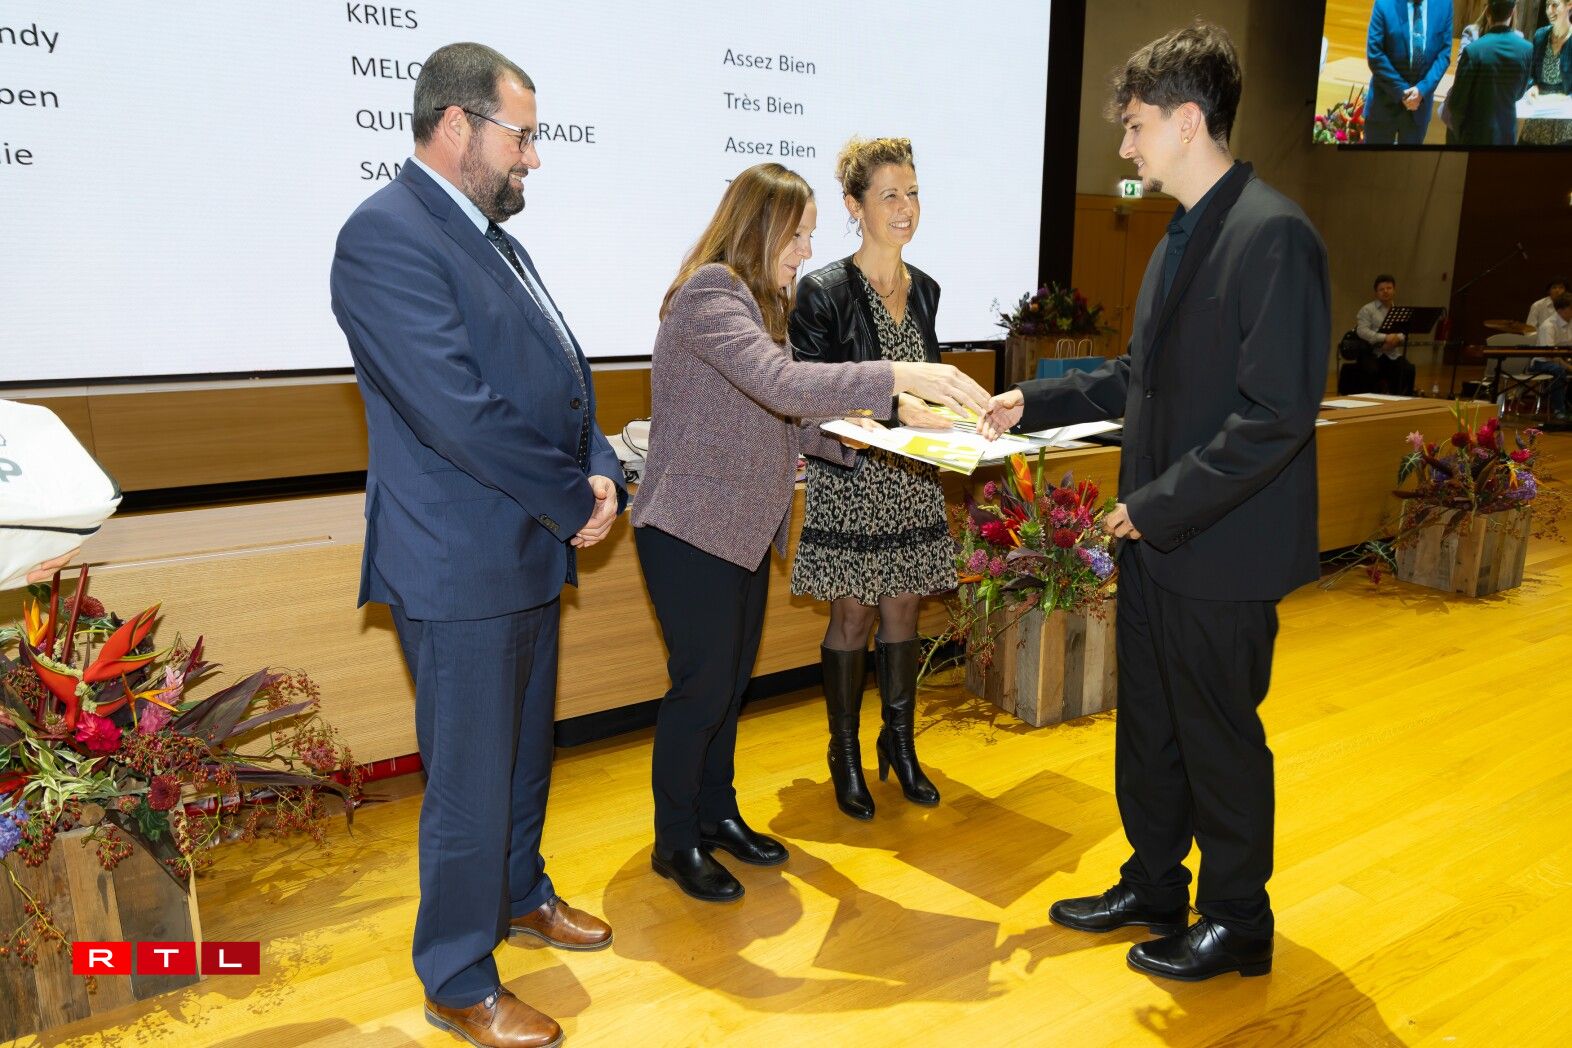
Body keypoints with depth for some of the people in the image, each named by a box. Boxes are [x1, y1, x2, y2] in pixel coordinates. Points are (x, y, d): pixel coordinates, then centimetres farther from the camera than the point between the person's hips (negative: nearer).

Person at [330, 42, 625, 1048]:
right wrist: (578, 499, -16)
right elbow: (460, 409, -25)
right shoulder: (387, 234, -17)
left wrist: (598, 470, -5)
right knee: (471, 780, 3)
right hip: (460, 567, -9)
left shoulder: (492, 236, 13)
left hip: (530, 550, 9)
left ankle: (520, 893, 45)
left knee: (526, 750, 23)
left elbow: (562, 373, 13)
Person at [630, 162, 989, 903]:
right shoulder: (708, 293, -17)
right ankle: (675, 842, 16)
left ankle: (716, 814, 32)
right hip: (692, 530, -9)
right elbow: (783, 384, -32)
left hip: (746, 529, 9)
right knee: (701, 686, -1)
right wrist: (902, 377, -35)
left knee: (732, 680, 16)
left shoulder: (759, 301, 14)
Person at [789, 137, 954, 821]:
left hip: (913, 480, 6)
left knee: (902, 612, 12)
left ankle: (900, 746, 27)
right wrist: (895, 406, -25)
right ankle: (845, 756, 20)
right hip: (850, 480, -5)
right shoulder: (823, 291, -10)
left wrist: (937, 416, 1)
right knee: (853, 616, 4)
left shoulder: (924, 290, 9)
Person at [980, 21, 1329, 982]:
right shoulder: (1184, 235, 11)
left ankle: (1238, 923, 29)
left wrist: (1164, 504, -20)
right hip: (1155, 540, 9)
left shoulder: (1274, 235, -19)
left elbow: (1276, 414, -24)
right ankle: (1153, 888, 38)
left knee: (1220, 739, 8)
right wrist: (1037, 402, 14)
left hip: (1222, 549, -9)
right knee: (1148, 728, 19)